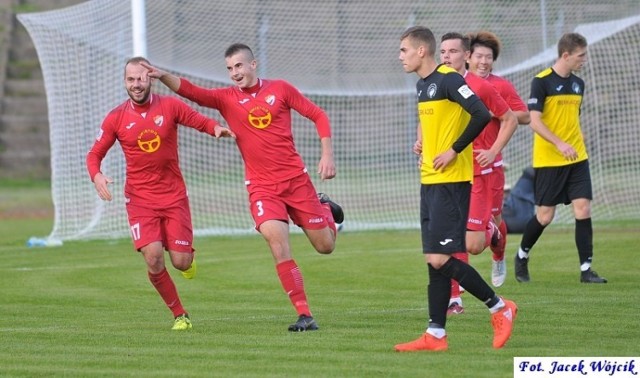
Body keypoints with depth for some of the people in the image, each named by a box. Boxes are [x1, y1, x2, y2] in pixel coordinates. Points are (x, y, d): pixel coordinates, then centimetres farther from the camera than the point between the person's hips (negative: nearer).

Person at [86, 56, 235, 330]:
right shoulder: (116, 118, -1)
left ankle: (188, 256, 34)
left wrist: (217, 129, -19)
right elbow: (95, 154, 6)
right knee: (153, 257, -18)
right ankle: (179, 315, 0)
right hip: (140, 200, 0)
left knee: (181, 262, -6)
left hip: (174, 197, 0)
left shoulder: (170, 107, -2)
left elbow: (202, 122, 5)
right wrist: (96, 176, -16)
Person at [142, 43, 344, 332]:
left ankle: (325, 208, 43)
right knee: (276, 239, -23)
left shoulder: (280, 89, 1)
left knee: (325, 246, 6)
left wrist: (327, 154, -4)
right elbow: (191, 91, -14)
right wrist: (163, 76, -31)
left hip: (296, 178, 0)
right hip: (261, 186, 0)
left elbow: (318, 115, 6)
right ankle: (304, 315, -19)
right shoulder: (226, 99, 1)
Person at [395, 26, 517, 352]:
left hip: (451, 181, -9)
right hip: (430, 180, 9)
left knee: (440, 259, -12)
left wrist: (454, 150, -18)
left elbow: (481, 115, -22)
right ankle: (435, 335, 8)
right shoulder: (422, 85, 16)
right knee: (434, 260, 7)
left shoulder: (448, 79, -13)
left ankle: (499, 308, 1)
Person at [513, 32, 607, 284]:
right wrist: (559, 144, -26)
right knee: (545, 215, 0)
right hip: (548, 160, -5)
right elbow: (534, 121, -16)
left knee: (583, 209, -6)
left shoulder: (578, 84, 10)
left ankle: (586, 269, -3)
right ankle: (522, 256, 25)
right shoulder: (542, 81, -11)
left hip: (577, 159, 5)